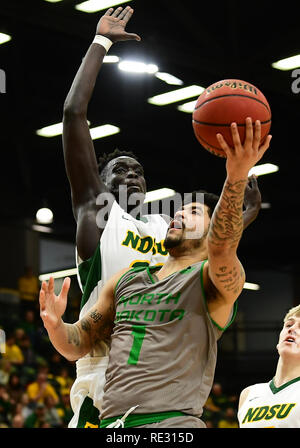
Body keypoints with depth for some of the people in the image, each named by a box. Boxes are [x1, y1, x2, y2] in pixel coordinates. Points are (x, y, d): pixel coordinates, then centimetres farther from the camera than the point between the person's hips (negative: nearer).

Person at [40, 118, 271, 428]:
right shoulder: (125, 280, 21)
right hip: (111, 422, 5)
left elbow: (221, 247, -19)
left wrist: (236, 178, -35)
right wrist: (55, 325, -1)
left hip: (173, 420, -5)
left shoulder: (214, 279, 4)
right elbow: (79, 345, 22)